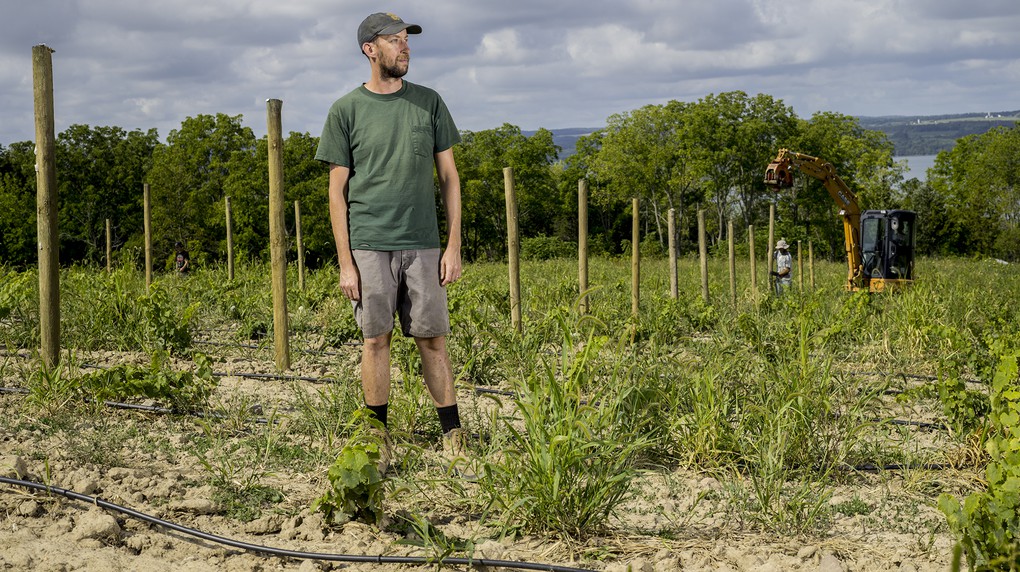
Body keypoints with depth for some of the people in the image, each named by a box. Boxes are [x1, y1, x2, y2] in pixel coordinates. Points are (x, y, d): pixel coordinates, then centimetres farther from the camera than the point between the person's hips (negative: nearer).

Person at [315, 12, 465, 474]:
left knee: (432, 339, 3)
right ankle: (378, 441, 11)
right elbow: (337, 191, 2)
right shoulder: (345, 111, 2)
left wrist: (454, 246, 3)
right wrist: (345, 263, -3)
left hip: (422, 244, 1)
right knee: (375, 340, 2)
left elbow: (449, 177, 10)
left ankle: (453, 436, 10)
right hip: (368, 245, -1)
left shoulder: (428, 103, 8)